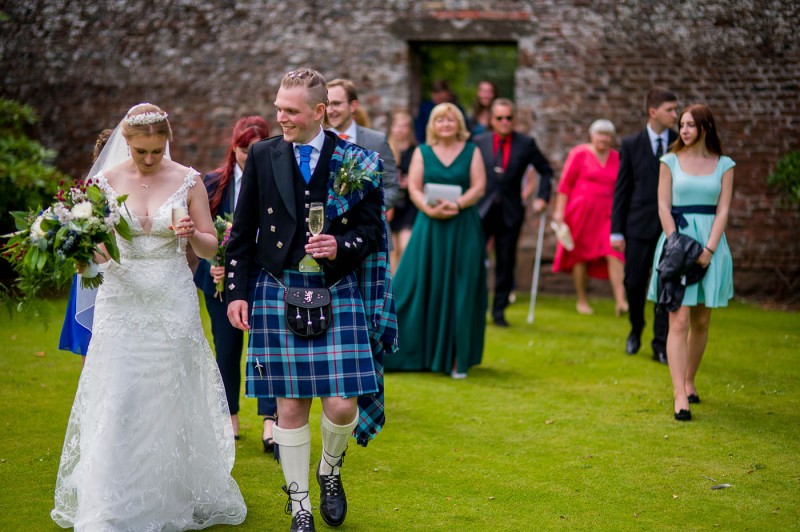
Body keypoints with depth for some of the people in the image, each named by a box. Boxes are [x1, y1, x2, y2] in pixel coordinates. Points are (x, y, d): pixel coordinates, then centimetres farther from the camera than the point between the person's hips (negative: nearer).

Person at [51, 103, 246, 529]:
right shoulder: (106, 181, 1)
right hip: (121, 301, 0)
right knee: (117, 402, -5)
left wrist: (192, 235, -19)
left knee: (173, 399, 6)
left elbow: (211, 247, 3)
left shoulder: (187, 180, 0)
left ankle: (177, 496, 21)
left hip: (173, 302, 0)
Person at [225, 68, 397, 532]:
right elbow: (243, 231, 8)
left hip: (338, 294, -1)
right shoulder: (263, 156, 5)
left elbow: (373, 228, 4)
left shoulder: (356, 161, 1)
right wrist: (237, 292, 3)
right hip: (279, 292, 1)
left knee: (343, 405, -6)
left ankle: (330, 471, 27)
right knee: (291, 406, 4)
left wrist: (342, 246, -16)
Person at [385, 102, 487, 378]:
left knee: (460, 293, -1)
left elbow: (479, 187, -2)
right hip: (429, 228, 1)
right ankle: (420, 354, 7)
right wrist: (429, 209, -18)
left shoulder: (471, 152, 7)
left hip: (464, 228, -1)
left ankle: (457, 358, 4)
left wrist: (457, 204, -19)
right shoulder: (422, 152, 9)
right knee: (424, 290, -1)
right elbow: (413, 187, 0)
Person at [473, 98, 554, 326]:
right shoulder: (479, 142, 3)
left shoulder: (526, 144, 3)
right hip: (481, 211, 0)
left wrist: (542, 198, -1)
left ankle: (499, 311, 16)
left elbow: (546, 171, 10)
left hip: (510, 212, 1)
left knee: (506, 263, 5)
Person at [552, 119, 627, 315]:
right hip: (581, 210, -2)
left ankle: (620, 301, -17)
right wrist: (560, 211, -6)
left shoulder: (616, 158, 10)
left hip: (607, 214, 3)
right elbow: (565, 183, -1)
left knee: (614, 254, -11)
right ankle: (582, 301, 19)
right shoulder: (580, 154, -1)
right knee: (580, 255, 5)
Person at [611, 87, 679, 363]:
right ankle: (636, 330, 32)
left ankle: (661, 345, 10)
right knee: (634, 283, 6)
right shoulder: (631, 145, 2)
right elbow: (621, 190, 3)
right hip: (639, 226, 0)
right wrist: (617, 231, -2)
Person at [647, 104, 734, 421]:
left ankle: (689, 381, 27)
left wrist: (708, 250, -11)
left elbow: (723, 211, 0)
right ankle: (679, 396, -13)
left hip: (710, 243, 2)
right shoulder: (671, 161, 4)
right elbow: (663, 207, 0)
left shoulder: (724, 165, 6)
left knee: (701, 321, 8)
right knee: (679, 320, -9)